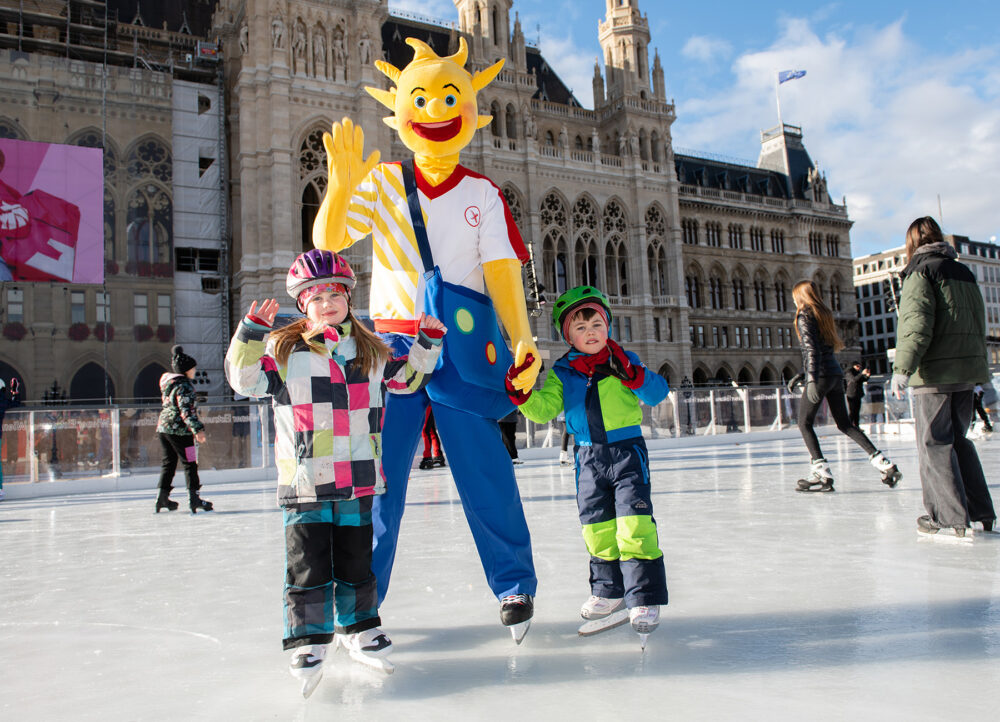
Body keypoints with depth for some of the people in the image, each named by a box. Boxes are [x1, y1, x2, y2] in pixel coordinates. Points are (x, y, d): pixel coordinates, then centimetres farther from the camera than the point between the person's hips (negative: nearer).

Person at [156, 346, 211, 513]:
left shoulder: (169, 382, 15)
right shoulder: (184, 385, -14)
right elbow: (186, 410, -22)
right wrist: (197, 429, -27)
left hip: (163, 426, 9)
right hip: (179, 430, -9)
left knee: (168, 461, 15)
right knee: (189, 462, -3)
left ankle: (162, 496, 17)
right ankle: (193, 497, -4)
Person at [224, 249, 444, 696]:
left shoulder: (370, 350, 10)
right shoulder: (283, 349, 0)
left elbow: (408, 378, 20)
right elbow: (246, 380, -7)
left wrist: (427, 342, 9)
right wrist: (252, 332, -17)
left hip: (358, 479, 3)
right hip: (304, 482, -3)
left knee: (356, 560, 15)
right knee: (307, 565, 1)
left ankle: (357, 626, 33)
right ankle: (308, 642, 16)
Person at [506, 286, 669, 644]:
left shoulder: (625, 362, 0)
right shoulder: (561, 374, 4)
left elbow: (658, 392, -7)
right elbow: (544, 409, -2)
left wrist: (633, 376, -25)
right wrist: (522, 395, -20)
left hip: (627, 450, -3)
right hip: (588, 456, 3)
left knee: (634, 523, -10)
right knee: (596, 526, 12)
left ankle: (644, 598, 0)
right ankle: (609, 591, 30)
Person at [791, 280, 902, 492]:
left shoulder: (804, 316, -6)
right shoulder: (824, 313, 17)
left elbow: (812, 349, -18)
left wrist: (812, 379, -25)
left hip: (821, 375, -8)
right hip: (835, 373, 8)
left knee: (805, 424, -1)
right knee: (844, 424, 13)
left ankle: (822, 474, -9)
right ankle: (884, 464, 8)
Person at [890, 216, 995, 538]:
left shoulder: (920, 271, -6)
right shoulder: (965, 272, 17)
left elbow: (917, 322, -18)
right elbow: (979, 324, 21)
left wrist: (902, 367, -20)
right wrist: (977, 363, 28)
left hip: (935, 373, -8)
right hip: (967, 369, 8)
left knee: (934, 444, -2)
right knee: (957, 440, 16)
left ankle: (950, 518, -2)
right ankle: (980, 513, 19)